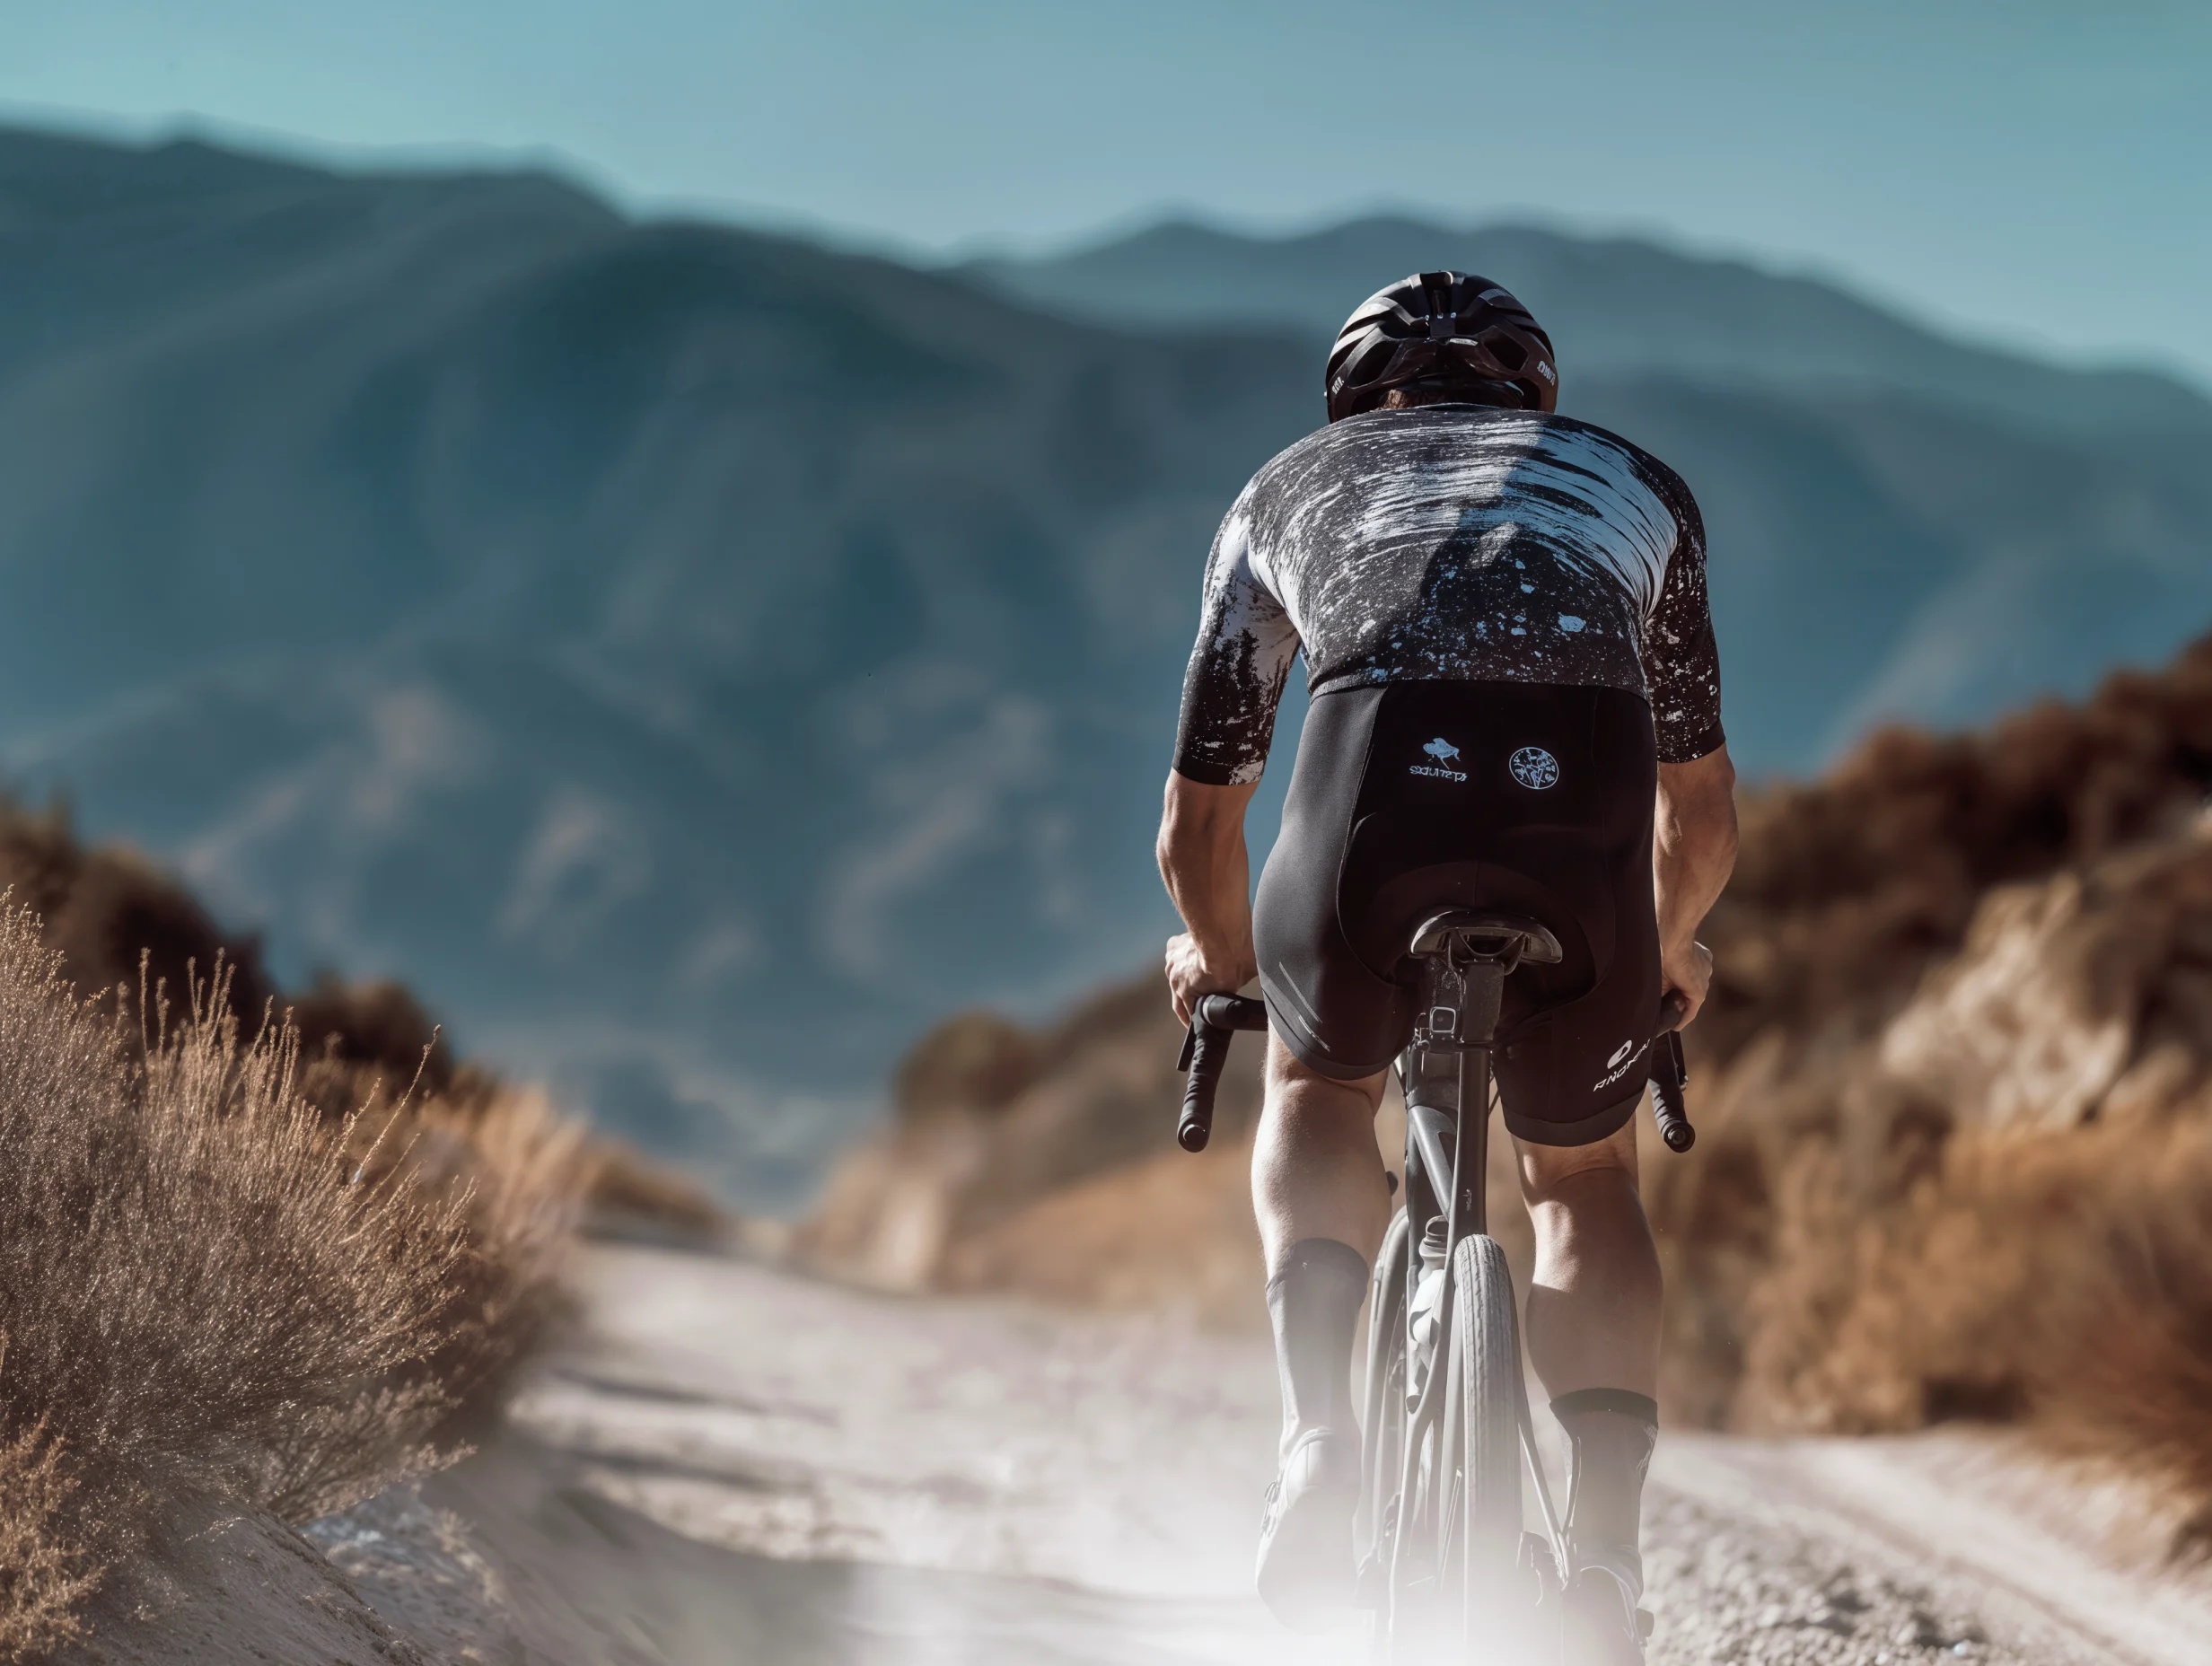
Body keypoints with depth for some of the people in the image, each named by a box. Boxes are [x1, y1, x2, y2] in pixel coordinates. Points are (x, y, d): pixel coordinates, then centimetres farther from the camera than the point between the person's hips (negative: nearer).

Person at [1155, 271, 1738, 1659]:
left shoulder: (1289, 490, 35)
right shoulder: (1634, 480, 37)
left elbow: (1198, 831, 38)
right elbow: (1704, 815, 42)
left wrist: (1218, 961, 58)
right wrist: (1665, 949, 62)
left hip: (1377, 803, 0)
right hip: (1585, 822, 1)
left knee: (1320, 1086, 30)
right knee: (1586, 1179, 25)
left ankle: (1323, 1436, 7)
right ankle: (1607, 1552, 6)